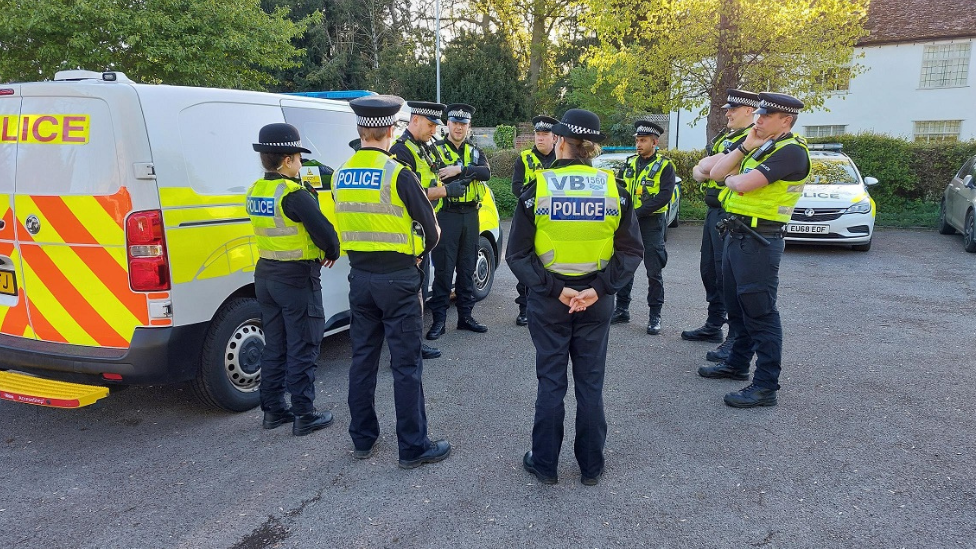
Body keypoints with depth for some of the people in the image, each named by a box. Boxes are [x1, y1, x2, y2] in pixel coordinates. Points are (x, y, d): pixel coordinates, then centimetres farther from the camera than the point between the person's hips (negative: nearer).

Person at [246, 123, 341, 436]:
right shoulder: (293, 194, -19)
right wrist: (332, 253, -3)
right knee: (302, 349, 1)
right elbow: (324, 231, -21)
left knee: (274, 346, 16)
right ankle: (304, 416, 8)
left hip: (265, 274, 8)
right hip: (297, 278, -8)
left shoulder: (255, 191, 6)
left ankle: (273, 409, 25)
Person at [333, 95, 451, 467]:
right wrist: (416, 253, 9)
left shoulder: (341, 175, 4)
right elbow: (431, 231, -10)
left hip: (360, 277, 6)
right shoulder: (398, 174, -14)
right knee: (406, 364, 3)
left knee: (362, 359, 15)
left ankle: (362, 439, 27)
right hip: (398, 279, -6)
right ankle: (413, 447, 12)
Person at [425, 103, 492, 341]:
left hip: (470, 216, 4)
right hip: (446, 216, -4)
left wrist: (459, 169, -23)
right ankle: (439, 320, 5)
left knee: (467, 269, 11)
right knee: (443, 270, -2)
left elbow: (486, 173, -9)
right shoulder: (435, 149, 1)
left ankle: (465, 316, 21)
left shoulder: (474, 152, 12)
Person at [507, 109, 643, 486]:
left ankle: (545, 464, 23)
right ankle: (591, 466, 25)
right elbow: (631, 251, -7)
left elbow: (517, 254, -13)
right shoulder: (613, 189, -4)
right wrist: (600, 289, -11)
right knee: (590, 383, 12)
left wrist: (555, 290, -14)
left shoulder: (538, 188, -10)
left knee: (551, 382, 10)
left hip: (548, 300, -1)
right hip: (596, 299, 2)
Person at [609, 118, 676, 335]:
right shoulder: (630, 163, 12)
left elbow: (664, 195, -14)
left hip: (652, 223, -5)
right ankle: (622, 309, 20)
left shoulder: (664, 165, -4)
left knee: (654, 271, 0)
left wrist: (638, 212, -19)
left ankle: (654, 315, 8)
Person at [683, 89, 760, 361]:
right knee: (709, 270, 16)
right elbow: (698, 170, 15)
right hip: (714, 211, 10)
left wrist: (706, 166, -3)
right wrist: (701, 172, -7)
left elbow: (705, 166, -24)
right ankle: (713, 326, 29)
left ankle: (737, 338, -3)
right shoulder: (724, 136, 17)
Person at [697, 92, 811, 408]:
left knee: (760, 313, -7)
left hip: (759, 240, -10)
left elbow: (743, 184, -24)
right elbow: (715, 173, 9)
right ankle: (737, 364, 34)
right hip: (737, 235, 10)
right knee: (737, 306, 19)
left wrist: (730, 179, -1)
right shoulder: (760, 147, 16)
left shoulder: (791, 151, -14)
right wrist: (745, 146, 0)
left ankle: (766, 386, -1)